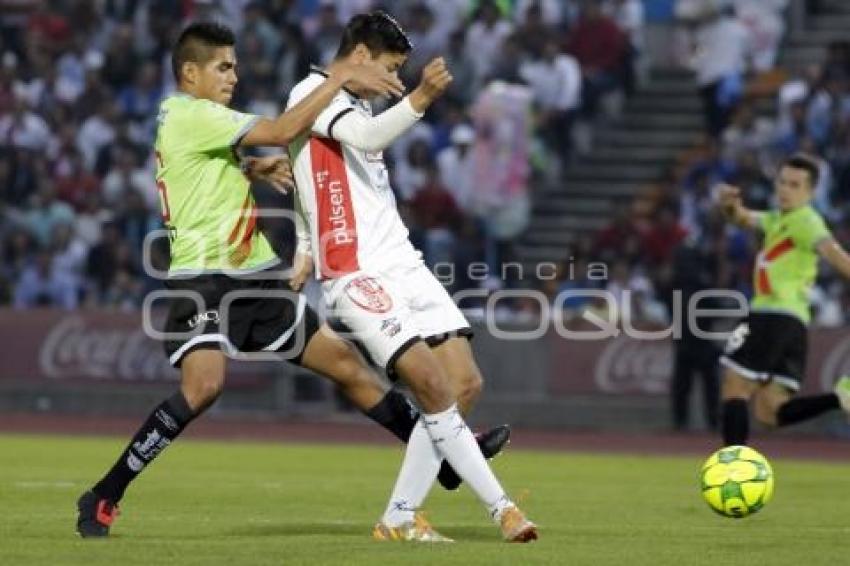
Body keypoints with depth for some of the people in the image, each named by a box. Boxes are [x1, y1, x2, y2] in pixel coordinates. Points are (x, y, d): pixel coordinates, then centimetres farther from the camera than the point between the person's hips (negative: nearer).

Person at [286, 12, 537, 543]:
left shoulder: (354, 105, 22)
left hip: (404, 264, 9)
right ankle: (502, 508, -12)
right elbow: (368, 135, -28)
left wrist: (304, 261, 23)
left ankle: (400, 518, 7)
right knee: (436, 387, -18)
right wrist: (421, 97, -41)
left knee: (466, 384, -1)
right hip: (358, 275, -9)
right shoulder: (312, 93, -6)